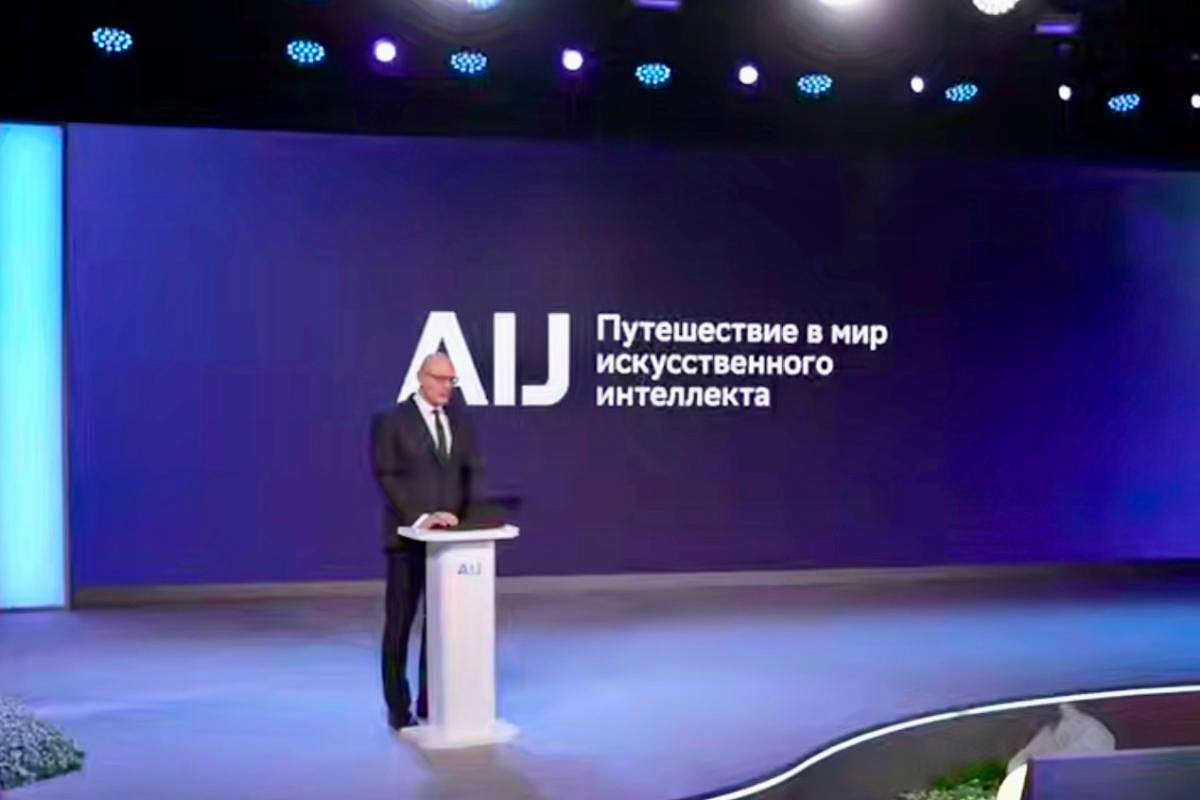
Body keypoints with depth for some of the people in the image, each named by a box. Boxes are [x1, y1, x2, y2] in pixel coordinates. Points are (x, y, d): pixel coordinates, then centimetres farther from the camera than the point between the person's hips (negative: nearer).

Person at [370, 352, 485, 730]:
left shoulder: (461, 422, 11)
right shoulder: (390, 421, -4)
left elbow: (473, 472, 8)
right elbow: (387, 476, -11)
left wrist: (470, 512, -11)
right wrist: (419, 518, -20)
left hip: (450, 534, 4)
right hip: (408, 535, -4)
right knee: (400, 623, 3)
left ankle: (432, 701, 16)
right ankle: (398, 708, 12)